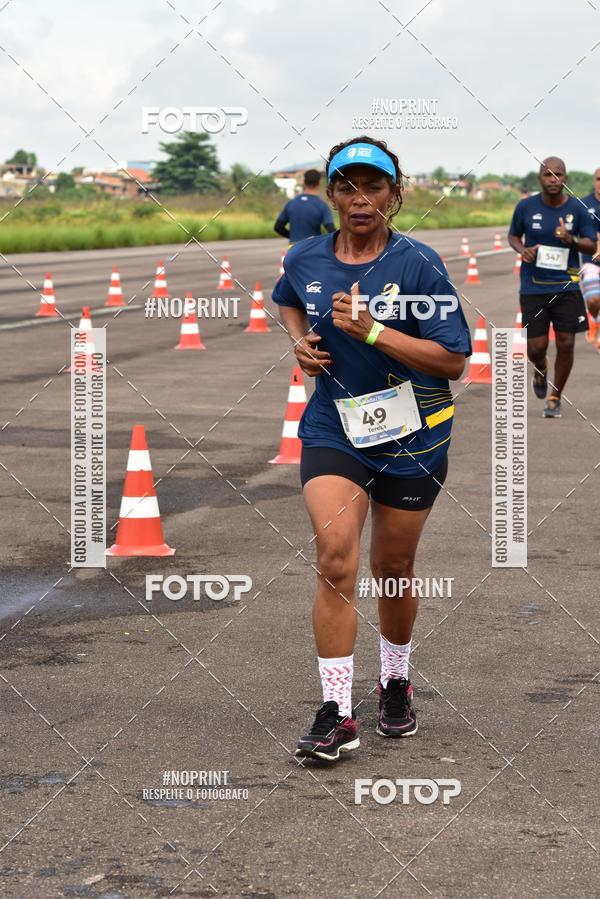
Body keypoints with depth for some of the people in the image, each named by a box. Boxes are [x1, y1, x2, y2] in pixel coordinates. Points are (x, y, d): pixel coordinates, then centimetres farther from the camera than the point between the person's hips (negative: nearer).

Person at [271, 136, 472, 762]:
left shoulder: (418, 264, -11)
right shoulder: (305, 259, -1)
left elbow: (453, 359, -14)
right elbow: (287, 301, 25)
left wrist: (371, 332, -22)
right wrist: (301, 341, 3)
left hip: (412, 436, -1)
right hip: (333, 429, 1)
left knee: (394, 569, 12)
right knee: (336, 557, -18)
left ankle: (395, 682, 38)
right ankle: (336, 712, -14)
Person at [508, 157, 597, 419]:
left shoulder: (577, 209, -3)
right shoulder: (526, 207, -3)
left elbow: (592, 246, 2)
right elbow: (513, 235, 12)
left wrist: (571, 240, -18)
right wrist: (522, 250, -10)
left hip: (567, 286, 0)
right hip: (533, 287, 0)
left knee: (565, 344, -1)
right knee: (536, 347, -2)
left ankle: (555, 398, 19)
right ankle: (540, 372, 35)